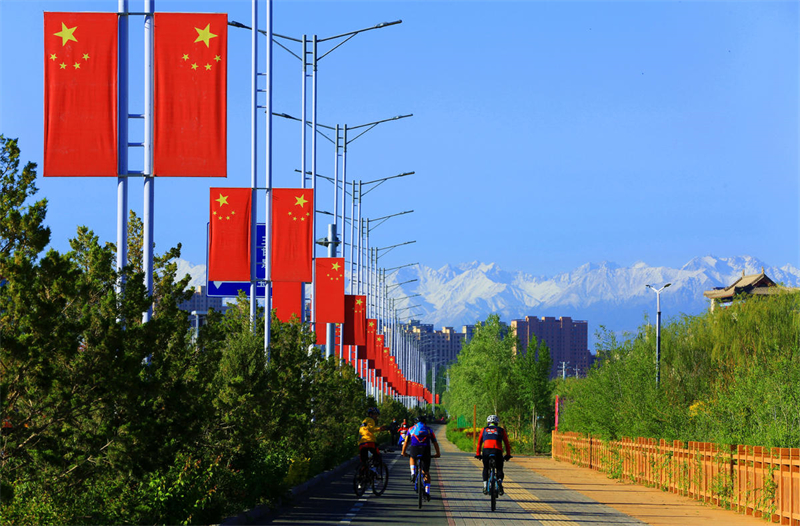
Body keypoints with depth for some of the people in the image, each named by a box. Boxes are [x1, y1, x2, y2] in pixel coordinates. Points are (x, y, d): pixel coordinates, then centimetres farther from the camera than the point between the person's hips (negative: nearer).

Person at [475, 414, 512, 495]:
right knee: (499, 469, 14)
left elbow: (479, 443, 26)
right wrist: (508, 455, 28)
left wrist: (478, 454, 34)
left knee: (486, 468, 21)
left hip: (486, 450, 0)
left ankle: (485, 486, 7)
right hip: (497, 451, 0)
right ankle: (500, 481, -17)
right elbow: (507, 443, 22)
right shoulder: (501, 430, 22)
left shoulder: (484, 430, 24)